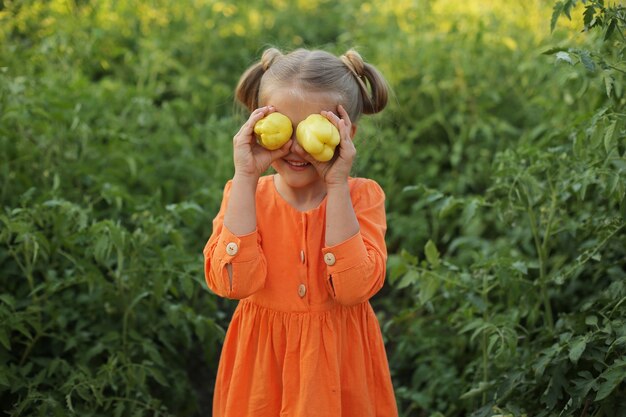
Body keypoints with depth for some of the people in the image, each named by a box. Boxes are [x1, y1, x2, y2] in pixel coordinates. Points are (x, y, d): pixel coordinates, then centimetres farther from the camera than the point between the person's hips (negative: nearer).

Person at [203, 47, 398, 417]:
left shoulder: (363, 196, -8)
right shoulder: (244, 194, -6)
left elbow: (353, 288, -23)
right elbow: (233, 282, -23)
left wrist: (337, 185, -23)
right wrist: (246, 177, -23)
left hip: (339, 363, 0)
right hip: (263, 363, 1)